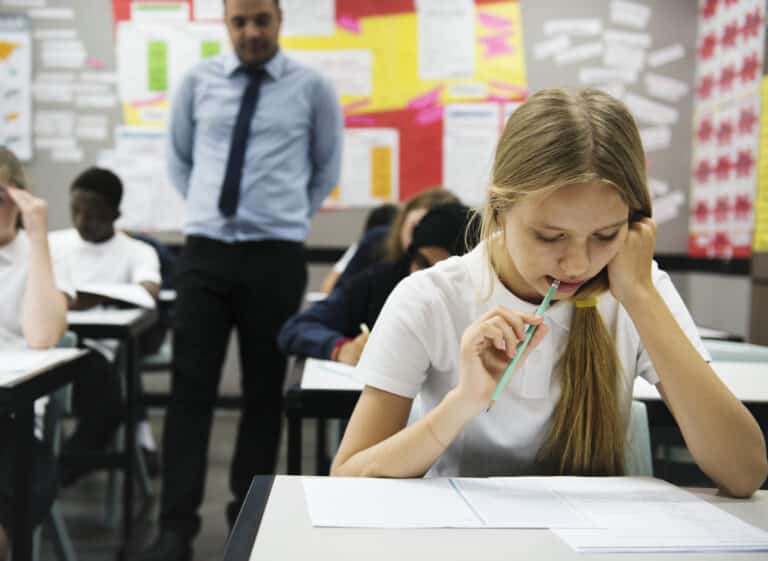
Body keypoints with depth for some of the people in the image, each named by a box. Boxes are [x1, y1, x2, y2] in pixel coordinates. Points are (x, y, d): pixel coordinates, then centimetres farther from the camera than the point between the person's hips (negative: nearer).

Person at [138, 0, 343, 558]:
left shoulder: (312, 87, 2)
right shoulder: (197, 82, 6)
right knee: (191, 388, -4)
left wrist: (290, 216, 10)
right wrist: (209, 205, 12)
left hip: (276, 256, -1)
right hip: (205, 251, 1)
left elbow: (328, 168, 14)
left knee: (264, 390, 8)